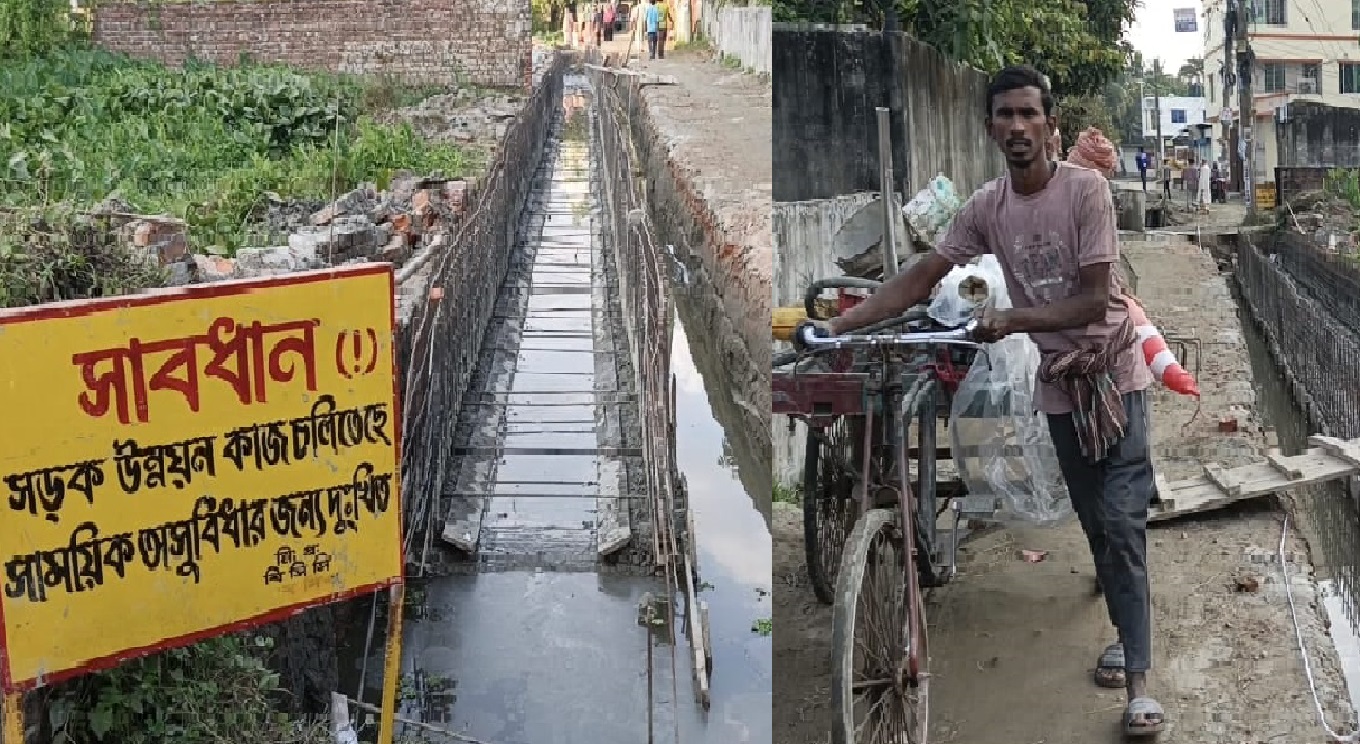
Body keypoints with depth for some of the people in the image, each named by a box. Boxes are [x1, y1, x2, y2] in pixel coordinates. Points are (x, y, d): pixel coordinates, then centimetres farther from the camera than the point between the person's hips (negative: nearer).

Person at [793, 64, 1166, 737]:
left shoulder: (1085, 189, -16)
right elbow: (921, 278, -2)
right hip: (1059, 383, 4)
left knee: (1121, 523, -10)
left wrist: (1013, 320, -29)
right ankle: (1127, 631, 31)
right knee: (1095, 523, 13)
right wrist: (840, 324, -10)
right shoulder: (985, 207, -2)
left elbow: (1096, 300, -19)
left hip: (1112, 373, -4)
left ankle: (1138, 684, -10)